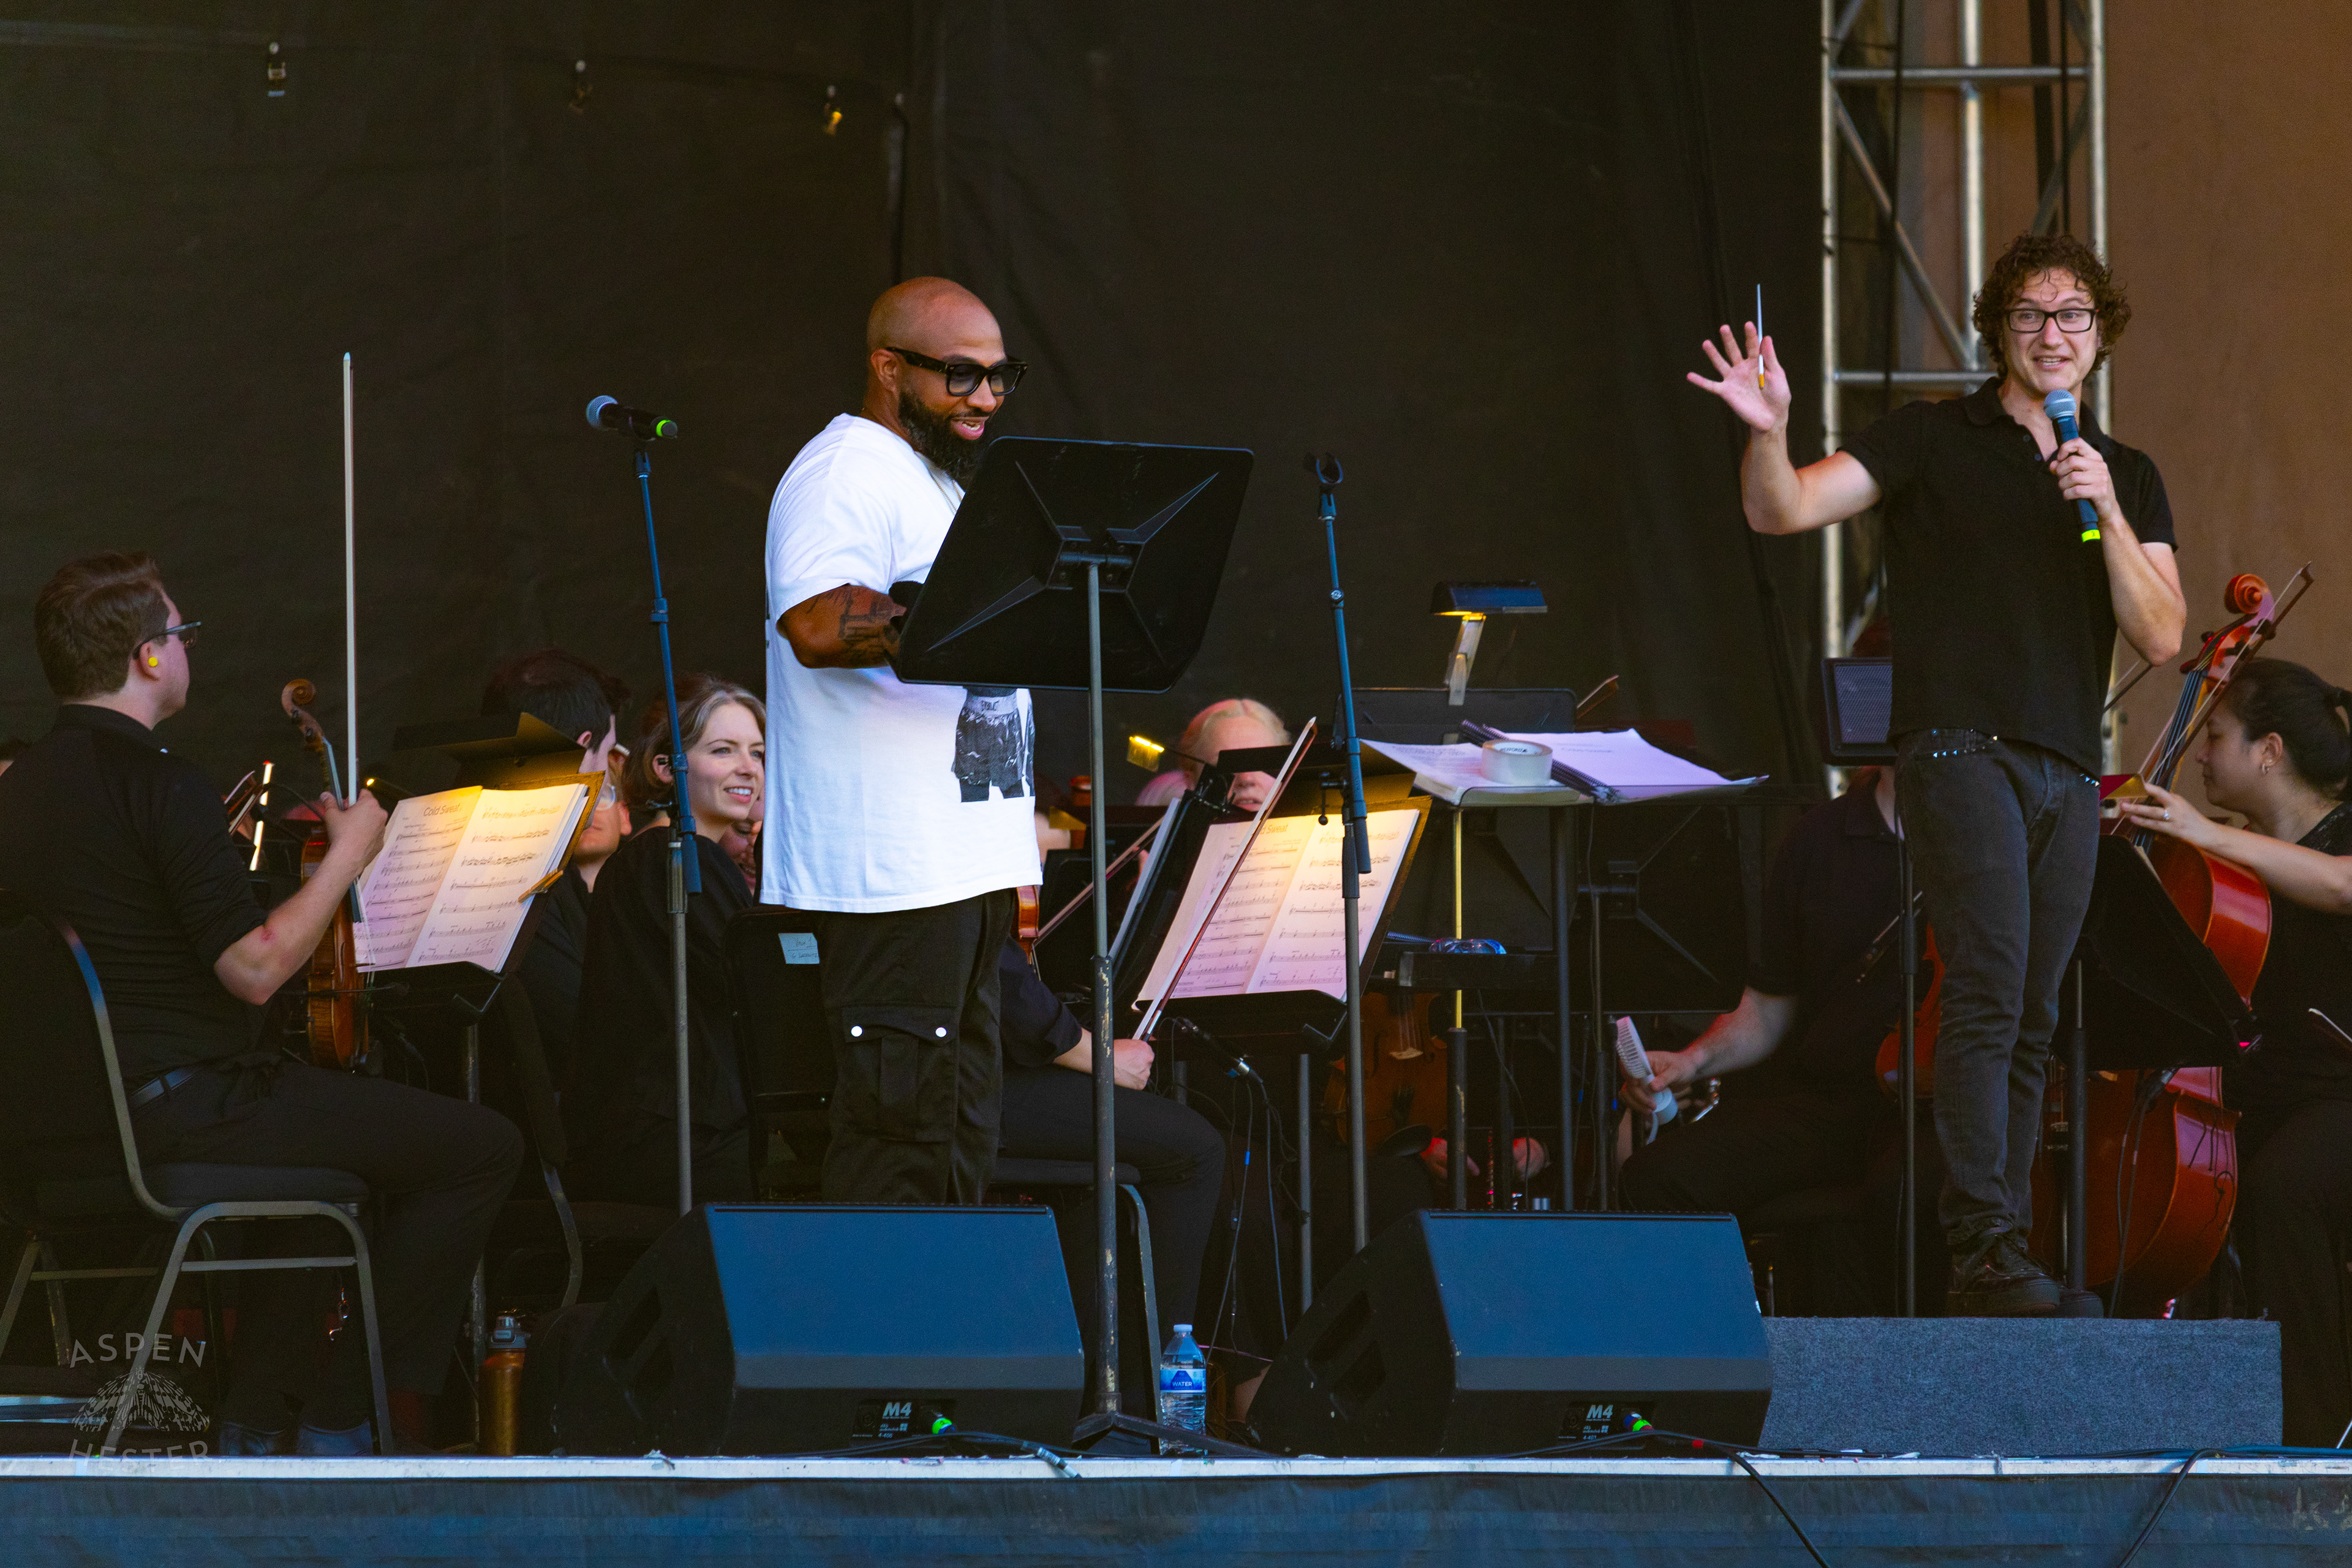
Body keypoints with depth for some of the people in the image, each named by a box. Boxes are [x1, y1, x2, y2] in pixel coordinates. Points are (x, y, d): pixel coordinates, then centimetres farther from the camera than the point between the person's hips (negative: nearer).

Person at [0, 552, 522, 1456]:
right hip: (171, 1105, -9)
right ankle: (342, 1419, 2)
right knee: (479, 1147, -3)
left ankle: (257, 1417, 28)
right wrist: (346, 857, -7)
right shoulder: (156, 783, -16)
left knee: (324, 1122, 35)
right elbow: (255, 968, -21)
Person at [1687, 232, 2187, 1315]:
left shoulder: (2130, 478, 16)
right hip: (1961, 744, -5)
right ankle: (1987, 1251, -25)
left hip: (2068, 768, 5)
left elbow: (2161, 637, 6)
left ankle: (1996, 1260, 7)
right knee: (1987, 994, -19)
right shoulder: (1934, 442, 5)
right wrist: (1769, 435, -26)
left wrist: (2106, 514, -7)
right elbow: (1783, 511, -5)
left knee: (2031, 1023, 4)